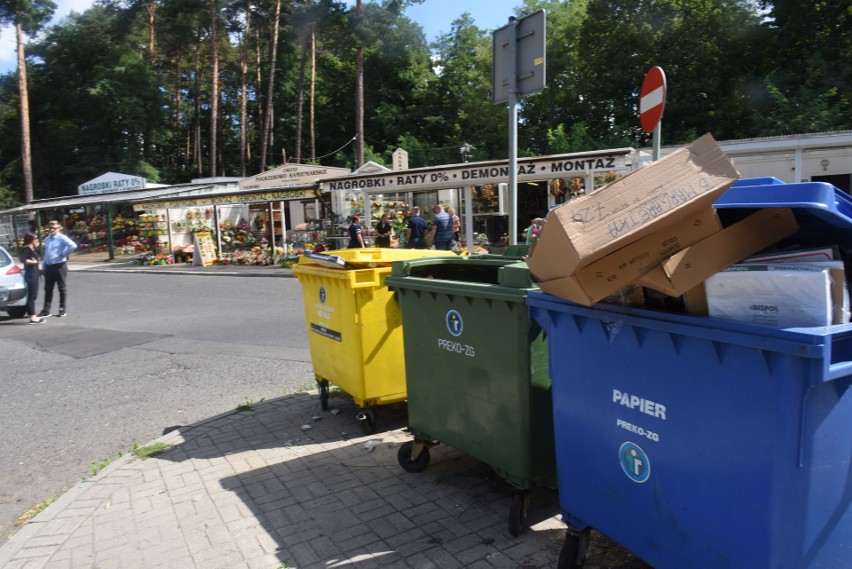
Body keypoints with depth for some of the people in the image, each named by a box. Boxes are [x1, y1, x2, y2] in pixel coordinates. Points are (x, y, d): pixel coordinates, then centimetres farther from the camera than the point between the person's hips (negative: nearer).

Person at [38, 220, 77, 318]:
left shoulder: (62, 238, -8)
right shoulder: (47, 239, 15)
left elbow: (73, 245, -26)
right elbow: (45, 254, 20)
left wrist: (64, 254, -17)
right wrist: (43, 266, 15)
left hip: (60, 266, -7)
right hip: (49, 267, 7)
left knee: (62, 288, 3)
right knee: (48, 289, 8)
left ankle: (62, 309, 11)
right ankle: (46, 311, 13)